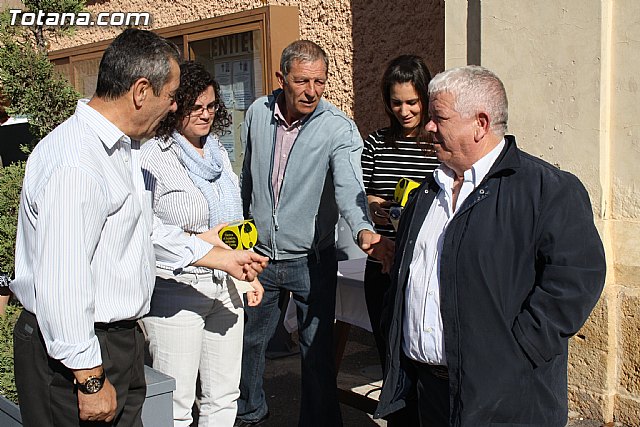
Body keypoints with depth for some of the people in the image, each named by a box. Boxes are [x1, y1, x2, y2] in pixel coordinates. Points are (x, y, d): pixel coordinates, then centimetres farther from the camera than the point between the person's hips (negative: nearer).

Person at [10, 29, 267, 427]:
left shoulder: (123, 148, 10)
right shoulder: (75, 165, -25)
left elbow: (145, 228, 23)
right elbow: (61, 286, -27)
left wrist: (224, 258, 26)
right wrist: (90, 380, -21)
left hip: (119, 335, 10)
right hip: (78, 358, -9)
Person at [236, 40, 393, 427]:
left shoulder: (339, 128, -15)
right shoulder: (258, 113, -2)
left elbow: (349, 184, -31)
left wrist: (364, 230, -50)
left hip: (312, 260, -4)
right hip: (259, 254, 4)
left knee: (318, 351, 5)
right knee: (250, 340, 19)